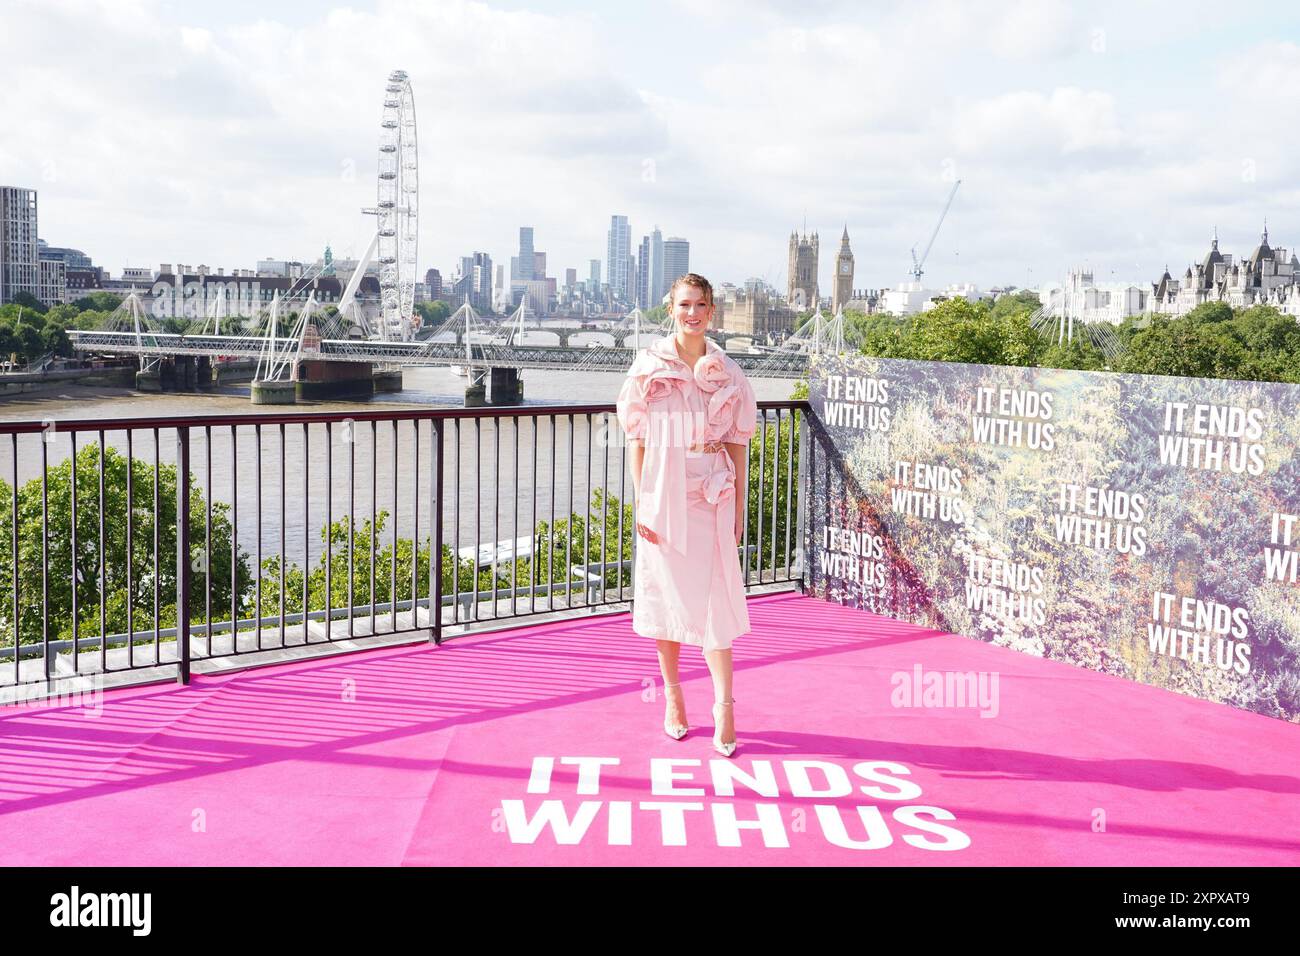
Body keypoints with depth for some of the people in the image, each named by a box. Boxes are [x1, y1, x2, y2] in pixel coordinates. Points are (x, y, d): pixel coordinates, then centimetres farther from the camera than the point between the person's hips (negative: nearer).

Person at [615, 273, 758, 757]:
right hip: (662, 492, 0)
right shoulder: (649, 366, 1)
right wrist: (640, 501, -5)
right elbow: (637, 439, 1)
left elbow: (738, 442, 7)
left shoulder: (727, 372, 5)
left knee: (714, 598, -4)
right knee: (666, 594, 8)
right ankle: (673, 695, 22)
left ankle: (725, 705, -1)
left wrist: (738, 508, 5)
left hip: (712, 494, 0)